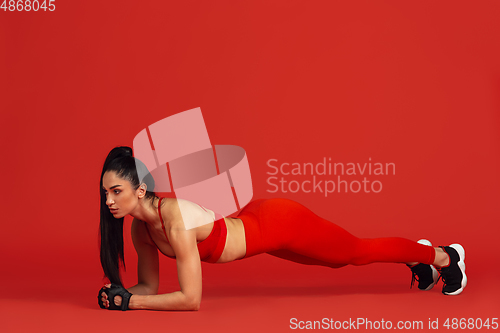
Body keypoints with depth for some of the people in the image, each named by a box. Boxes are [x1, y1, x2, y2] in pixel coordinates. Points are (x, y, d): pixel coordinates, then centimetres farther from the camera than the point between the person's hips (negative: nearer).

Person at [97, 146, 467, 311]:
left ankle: (444, 255, 42)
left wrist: (129, 302, -33)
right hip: (254, 220, 7)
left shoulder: (176, 217, -37)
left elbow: (190, 298, -35)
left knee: (359, 251, 15)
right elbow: (150, 286, -1)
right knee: (343, 259, 28)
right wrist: (120, 294, -18)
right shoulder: (140, 226, -13)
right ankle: (418, 255, 55)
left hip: (277, 224, -7)